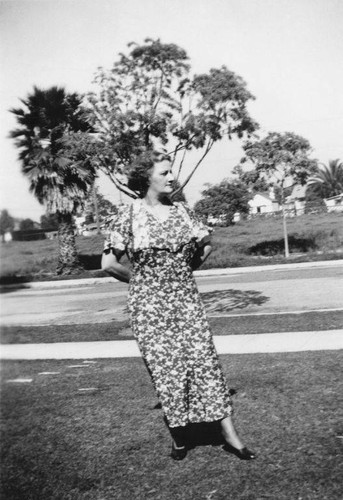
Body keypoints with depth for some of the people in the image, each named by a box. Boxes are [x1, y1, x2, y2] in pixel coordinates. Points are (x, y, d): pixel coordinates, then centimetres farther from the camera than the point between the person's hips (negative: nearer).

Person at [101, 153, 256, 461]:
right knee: (165, 368, 4)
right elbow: (109, 263, -5)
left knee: (204, 359, 1)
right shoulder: (129, 215, -6)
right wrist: (139, 280, 4)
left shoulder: (181, 210, 4)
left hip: (186, 300, 3)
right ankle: (179, 436, 23)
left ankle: (229, 432, 9)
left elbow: (206, 247, 15)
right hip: (149, 305, -3)